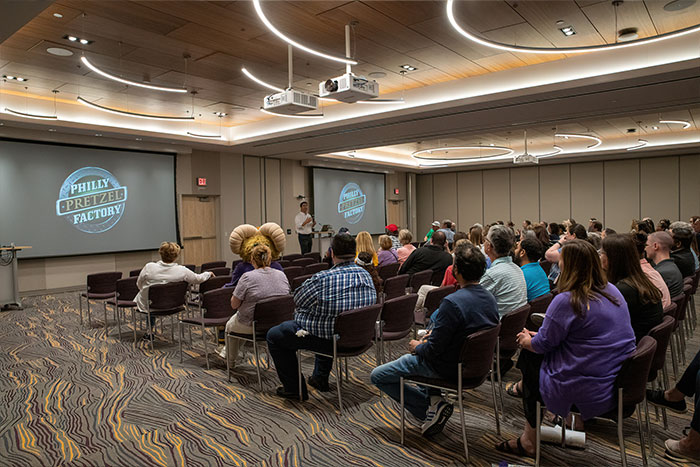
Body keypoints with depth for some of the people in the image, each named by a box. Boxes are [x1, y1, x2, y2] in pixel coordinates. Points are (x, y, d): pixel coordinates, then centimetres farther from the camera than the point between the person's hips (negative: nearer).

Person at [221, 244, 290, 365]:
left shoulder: (248, 277, -19)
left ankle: (230, 359, 45)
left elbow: (234, 305, -14)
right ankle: (226, 353, 48)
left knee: (230, 325, 28)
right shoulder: (282, 275, -4)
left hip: (252, 326, -6)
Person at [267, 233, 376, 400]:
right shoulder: (366, 275, -6)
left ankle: (294, 388, 19)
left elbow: (297, 300, -10)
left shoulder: (322, 279, -27)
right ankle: (321, 378, 45)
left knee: (274, 335, 13)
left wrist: (308, 281, 11)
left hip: (327, 341, -7)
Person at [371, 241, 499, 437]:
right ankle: (433, 397, 20)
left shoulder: (452, 303, -30)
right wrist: (435, 333, 10)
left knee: (377, 376, 4)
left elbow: (433, 349, -24)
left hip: (447, 369, -8)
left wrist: (418, 346, -4)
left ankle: (433, 406, 1)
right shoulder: (490, 299, -4)